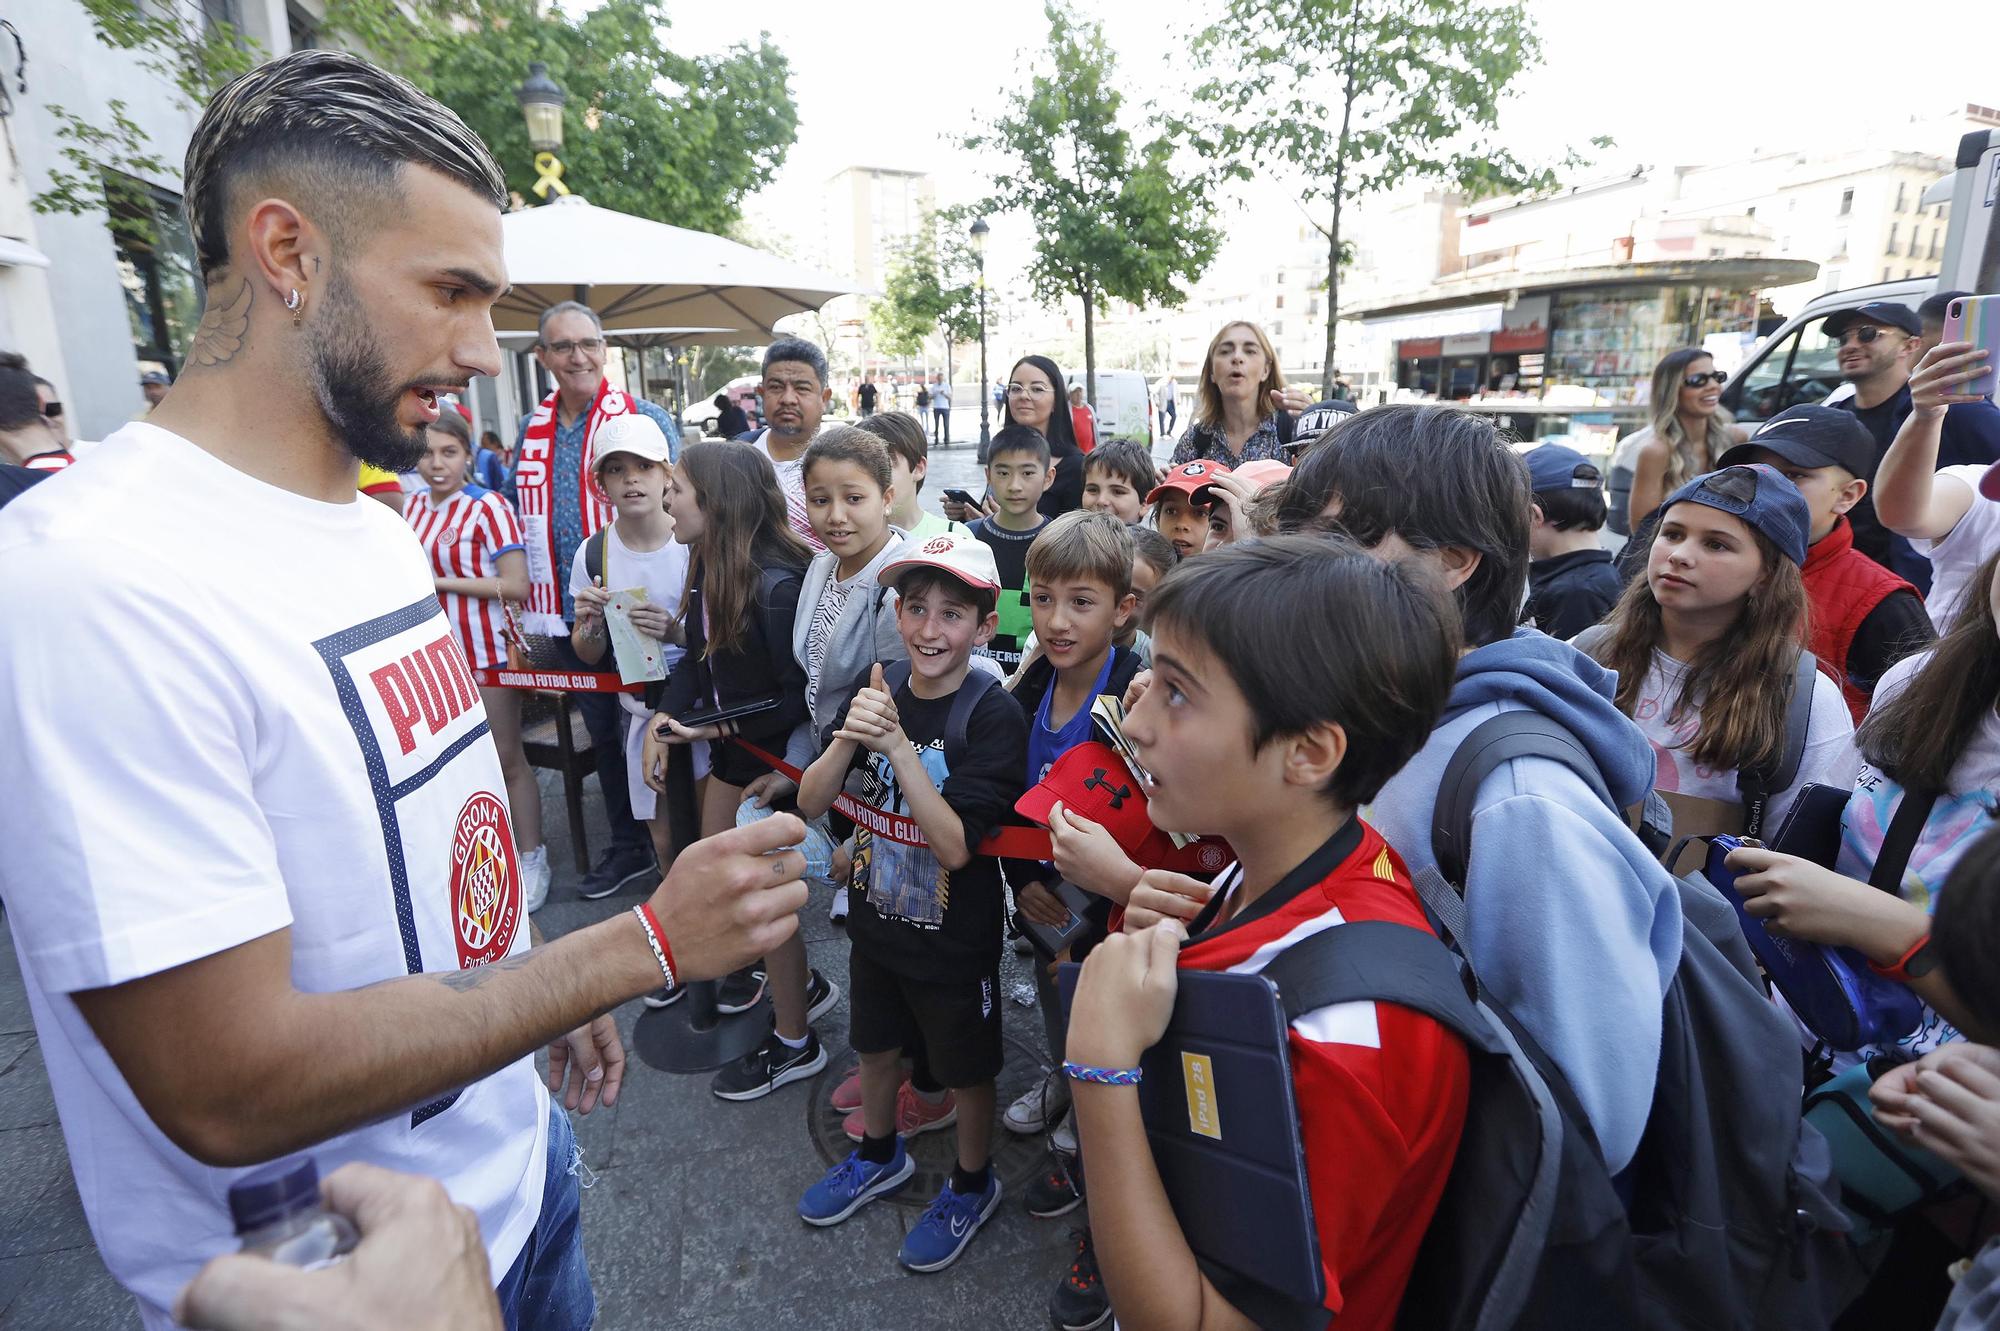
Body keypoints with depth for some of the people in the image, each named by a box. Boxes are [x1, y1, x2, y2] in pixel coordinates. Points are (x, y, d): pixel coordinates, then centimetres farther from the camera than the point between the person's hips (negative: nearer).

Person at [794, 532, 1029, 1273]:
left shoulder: (994, 717, -23)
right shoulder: (877, 696, -6)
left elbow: (955, 845, -28)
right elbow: (811, 804, -9)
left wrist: (897, 744, -34)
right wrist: (849, 738, -28)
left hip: (955, 941, -5)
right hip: (877, 920, 6)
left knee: (966, 1068, 17)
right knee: (876, 1043, 26)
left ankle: (971, 1185, 44)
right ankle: (880, 1156, 53)